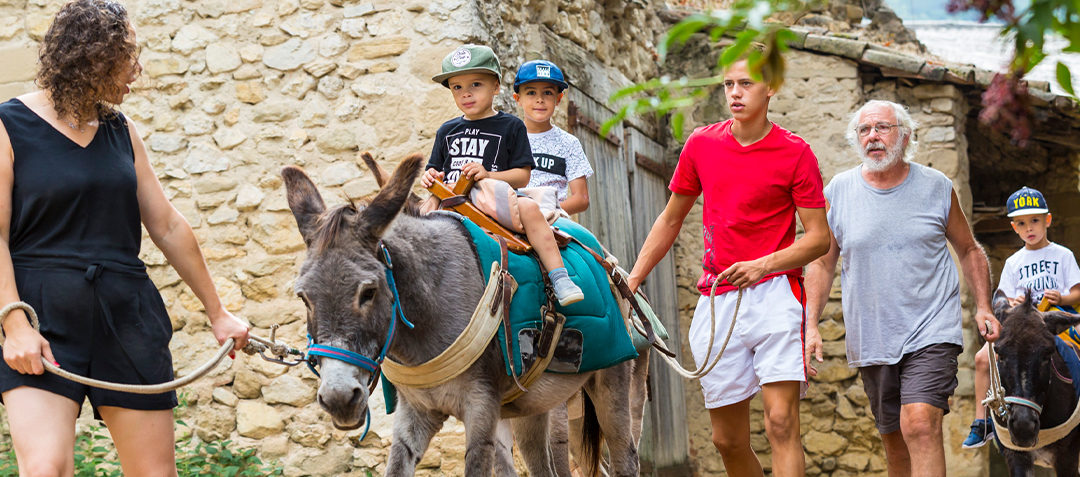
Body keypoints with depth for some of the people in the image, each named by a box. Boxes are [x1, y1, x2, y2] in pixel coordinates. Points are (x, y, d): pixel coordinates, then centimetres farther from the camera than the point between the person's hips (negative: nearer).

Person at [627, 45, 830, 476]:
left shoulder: (795, 153, -3)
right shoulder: (701, 144, 9)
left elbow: (819, 237, -3)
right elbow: (670, 219, 19)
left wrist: (763, 265, -18)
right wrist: (632, 280, 14)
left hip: (775, 293, -4)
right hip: (717, 298, 4)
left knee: (781, 422, -16)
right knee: (727, 438, 7)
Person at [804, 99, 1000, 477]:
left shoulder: (936, 187, 2)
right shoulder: (838, 192, 3)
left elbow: (969, 250, 13)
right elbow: (821, 263, 8)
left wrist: (983, 307, 1)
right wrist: (811, 325, -1)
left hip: (931, 331, -2)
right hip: (870, 338, 3)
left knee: (920, 424, -20)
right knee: (892, 435, 11)